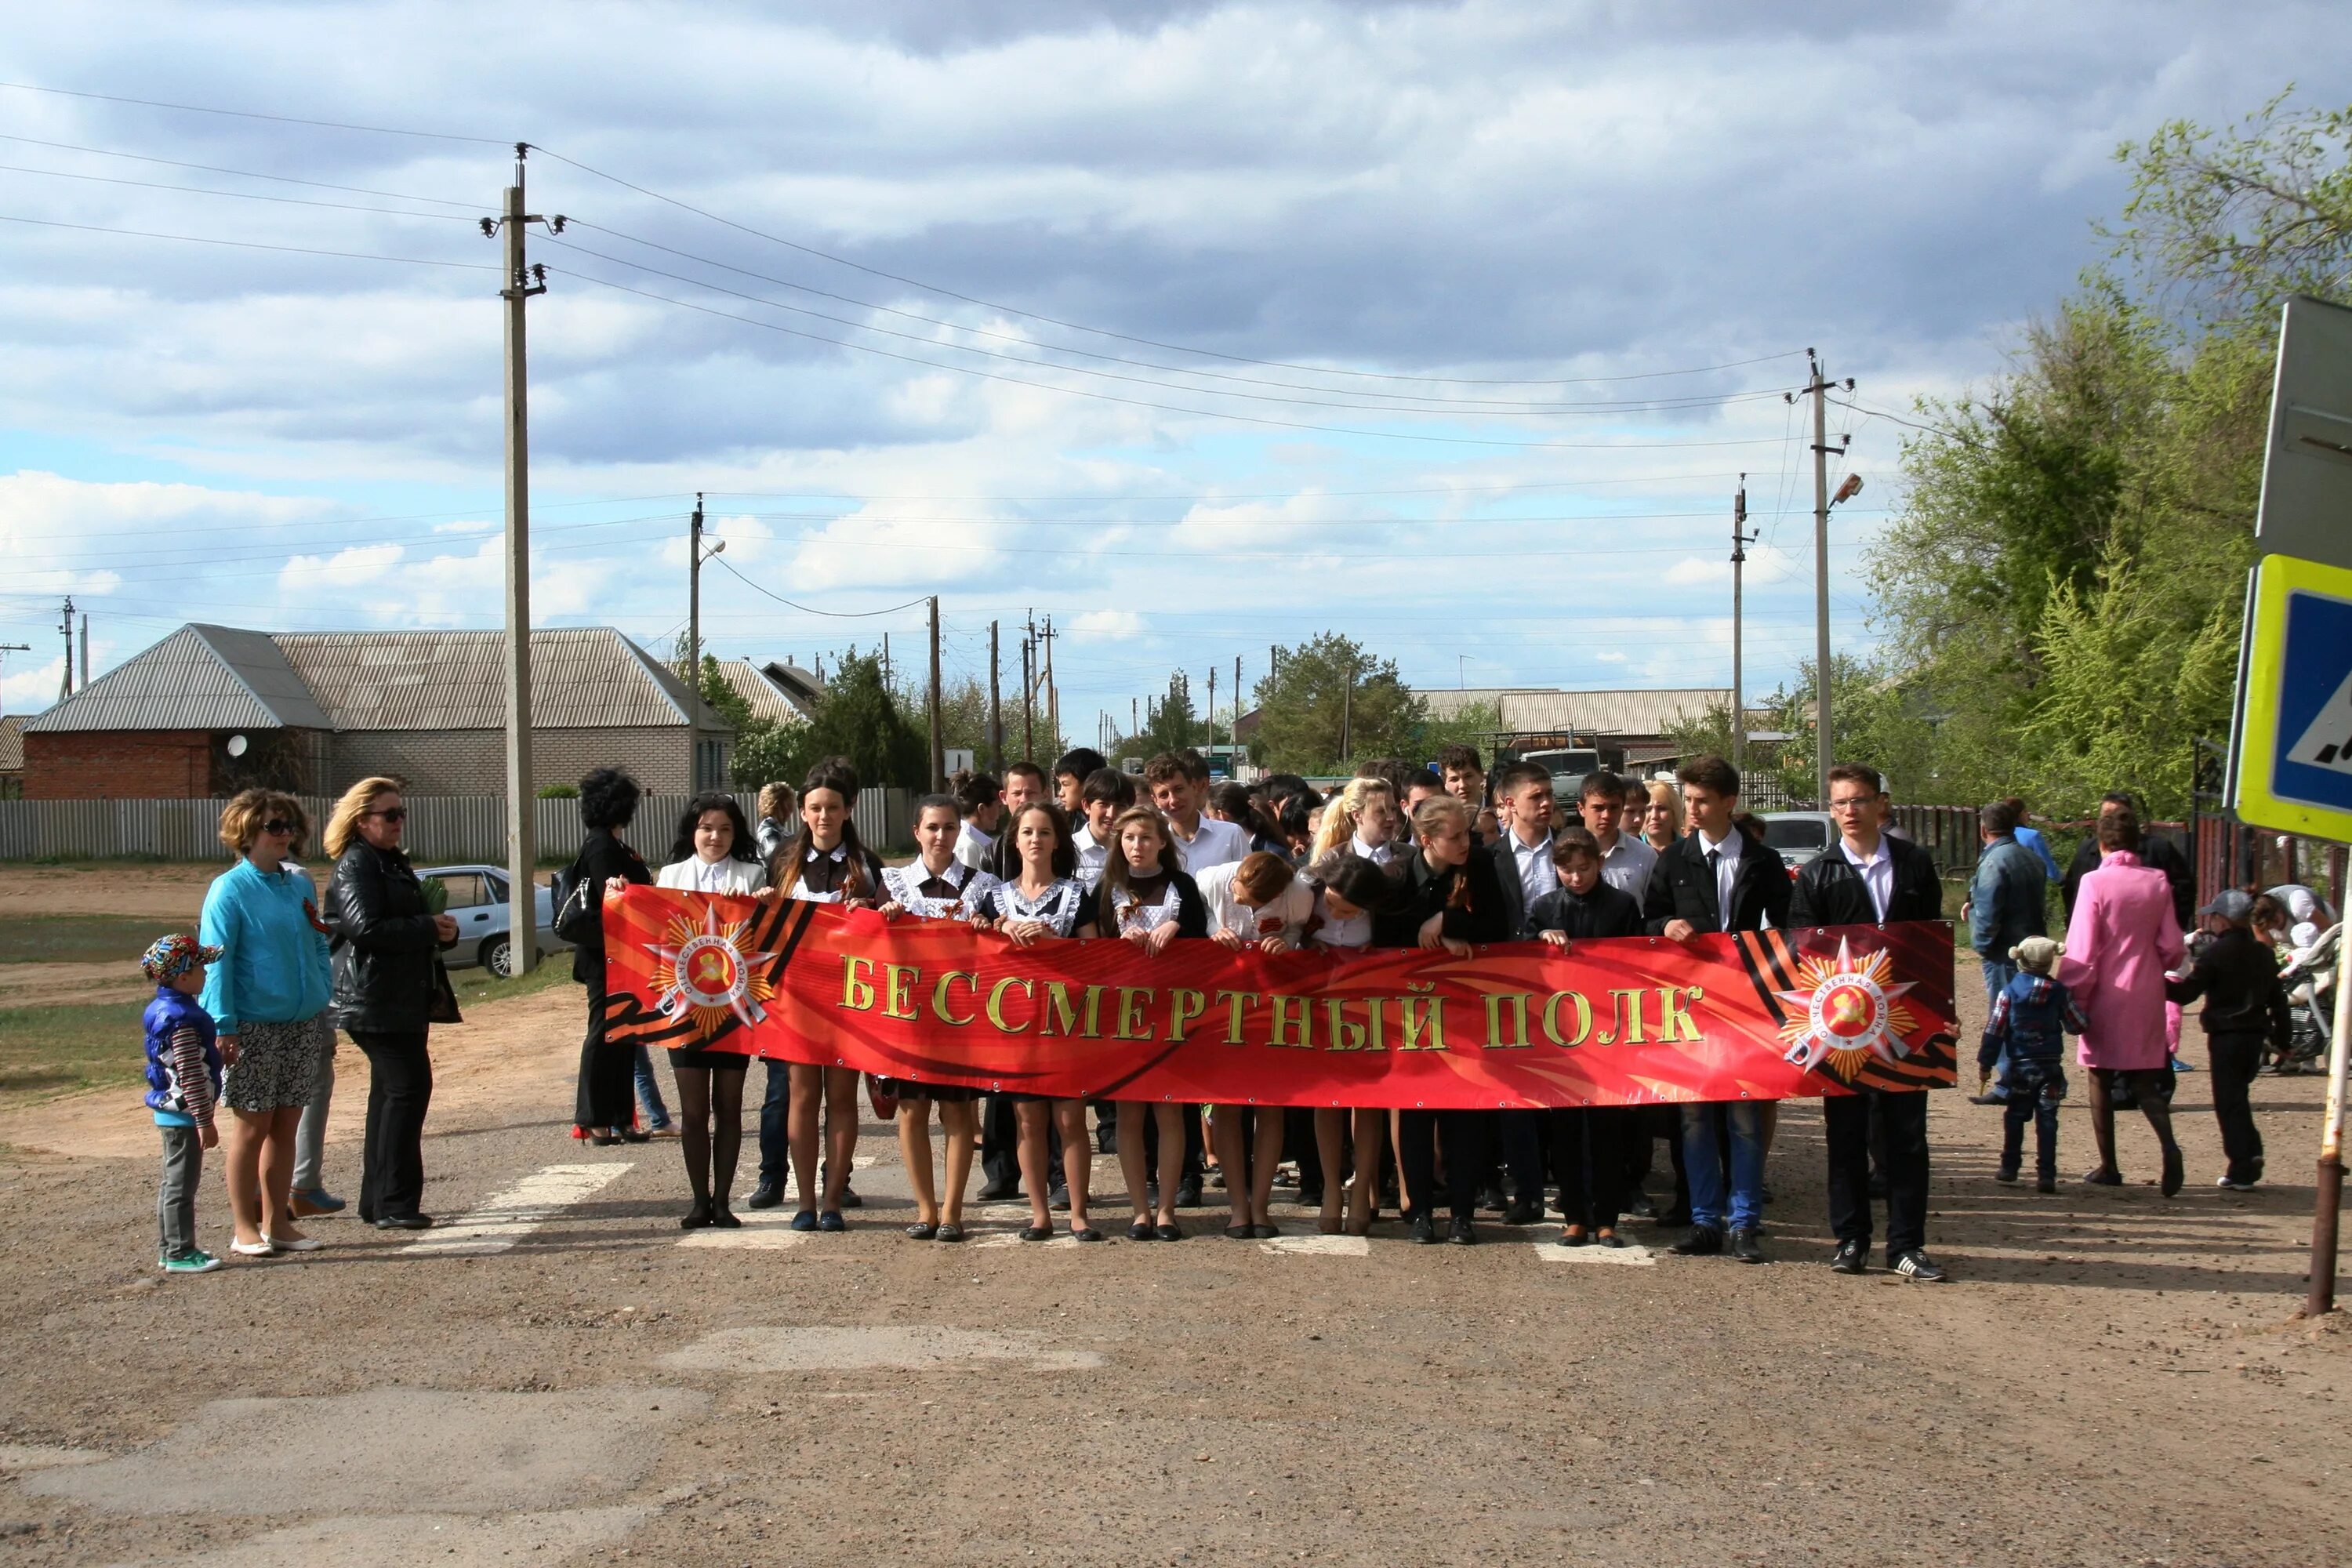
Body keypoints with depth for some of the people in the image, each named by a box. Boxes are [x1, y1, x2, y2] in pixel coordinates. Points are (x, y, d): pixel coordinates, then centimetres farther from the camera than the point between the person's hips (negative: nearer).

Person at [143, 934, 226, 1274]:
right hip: (184, 1114, -10)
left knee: (173, 1183, 16)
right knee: (182, 1185, -3)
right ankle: (179, 1254, 2)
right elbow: (191, 1076, -24)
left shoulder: (163, 1009, 9)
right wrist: (205, 1121, -21)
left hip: (169, 1114, 10)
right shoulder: (182, 1019, -23)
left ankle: (170, 1249, 24)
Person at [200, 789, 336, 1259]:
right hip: (254, 1026, -5)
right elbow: (216, 961, -12)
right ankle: (245, 1228, 10)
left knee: (285, 1126, 10)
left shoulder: (300, 883, 10)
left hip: (303, 1025, 6)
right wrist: (223, 1025, -18)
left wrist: (326, 1014, 12)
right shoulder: (231, 889, -8)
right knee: (252, 1125, 1)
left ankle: (277, 1222, 17)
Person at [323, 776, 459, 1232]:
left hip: (405, 1000, 11)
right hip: (377, 1001, -11)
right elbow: (367, 928, -23)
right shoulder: (356, 865, -11)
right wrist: (430, 929, -17)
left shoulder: (393, 863, 21)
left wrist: (439, 927, 6)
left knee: (390, 1093, 12)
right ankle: (393, 1203, -10)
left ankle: (377, 1202, 18)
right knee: (408, 1088, -13)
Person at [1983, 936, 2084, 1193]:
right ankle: (2046, 1175, -5)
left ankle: (2010, 1167, 21)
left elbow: (1995, 1030, -5)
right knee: (2047, 1120, 1)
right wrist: (2072, 1002, 21)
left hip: (2020, 1066, 0)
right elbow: (2077, 1026, 2)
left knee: (2014, 1117, 15)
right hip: (2051, 1067, 0)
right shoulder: (2060, 992, -3)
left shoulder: (2009, 992, -6)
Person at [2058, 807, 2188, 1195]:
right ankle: (2168, 1144, -18)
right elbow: (2172, 948, 5)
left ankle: (2108, 1167, 13)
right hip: (2146, 996, 3)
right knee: (2146, 1080, 8)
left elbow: (2082, 950, -13)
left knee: (2102, 1080, 10)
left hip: (2106, 995, -3)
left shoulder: (2095, 882, -12)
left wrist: (2074, 999, -6)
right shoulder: (2158, 882, -1)